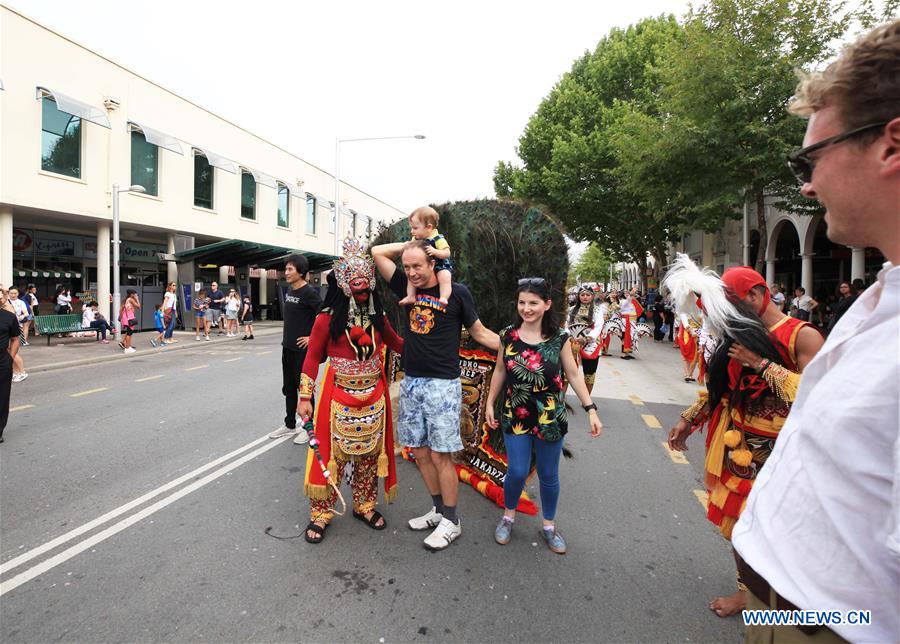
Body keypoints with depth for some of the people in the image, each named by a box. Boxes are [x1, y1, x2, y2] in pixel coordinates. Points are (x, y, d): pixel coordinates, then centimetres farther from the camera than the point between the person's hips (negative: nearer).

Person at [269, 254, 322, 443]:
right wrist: (287, 334, 14)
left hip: (303, 348, -8)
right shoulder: (289, 289, 9)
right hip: (287, 347, 8)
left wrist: (313, 337, -18)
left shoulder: (309, 292, -15)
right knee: (288, 388, 17)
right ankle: (289, 424, 32)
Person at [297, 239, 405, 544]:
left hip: (373, 397, 4)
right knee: (332, 453, 4)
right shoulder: (328, 318, -8)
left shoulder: (377, 316, 5)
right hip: (339, 397, -4)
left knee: (370, 453, 14)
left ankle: (364, 505, 33)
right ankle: (321, 513, 22)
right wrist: (305, 397, -7)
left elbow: (397, 344, 18)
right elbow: (312, 357, -5)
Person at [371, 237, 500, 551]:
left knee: (440, 455, -1)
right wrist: (411, 243, 5)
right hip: (410, 383, 5)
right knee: (420, 452, 12)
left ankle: (451, 521, 15)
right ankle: (438, 510, 29)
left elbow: (479, 332, 3)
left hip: (442, 385, -5)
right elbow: (378, 252, 11)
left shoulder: (456, 292, -4)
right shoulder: (407, 287, 7)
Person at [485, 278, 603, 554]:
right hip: (516, 416, 0)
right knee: (517, 472, 0)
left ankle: (549, 526, 34)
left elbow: (573, 376, -2)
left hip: (550, 417, 0)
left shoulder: (559, 338, -8)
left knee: (548, 475, 12)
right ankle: (508, 516, 30)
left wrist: (591, 410, -6)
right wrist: (489, 403, 9)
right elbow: (500, 371, 8)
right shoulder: (508, 336, -4)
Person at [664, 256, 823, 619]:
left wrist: (762, 364, -23)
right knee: (738, 519, 14)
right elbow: (722, 385, 17)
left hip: (774, 452, -6)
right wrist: (689, 419, 15)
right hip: (738, 444, 7)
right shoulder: (741, 335, 9)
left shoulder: (802, 336, -13)